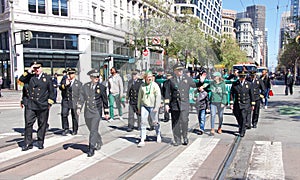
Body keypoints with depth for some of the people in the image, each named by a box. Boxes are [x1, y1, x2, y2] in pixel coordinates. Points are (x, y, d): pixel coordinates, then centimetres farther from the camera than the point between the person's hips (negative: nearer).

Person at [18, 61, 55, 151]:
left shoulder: (47, 78, 6)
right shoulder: (30, 77, 10)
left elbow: (51, 91, 7)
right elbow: (21, 79, -4)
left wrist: (50, 103, 2)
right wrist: (29, 71, -6)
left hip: (43, 106, -1)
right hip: (31, 105, 1)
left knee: (42, 125, 6)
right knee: (28, 123, -3)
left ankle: (40, 143, 20)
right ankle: (28, 143, 6)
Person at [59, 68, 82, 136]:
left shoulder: (79, 83, 9)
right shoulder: (64, 81, 14)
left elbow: (80, 94, 7)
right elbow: (60, 87, -1)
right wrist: (65, 84, -19)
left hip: (74, 102, -1)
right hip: (65, 101, 1)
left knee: (74, 116, 4)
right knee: (64, 114, -11)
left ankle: (75, 130, 18)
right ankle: (66, 129, 2)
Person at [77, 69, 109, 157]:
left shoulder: (101, 87, -3)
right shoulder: (85, 86, 4)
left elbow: (105, 100, 2)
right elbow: (81, 98, 8)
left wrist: (106, 113, 3)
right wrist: (79, 108, -4)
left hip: (96, 112, -4)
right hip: (87, 112, 4)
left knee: (93, 131, -8)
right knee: (92, 130, 17)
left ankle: (91, 149, 0)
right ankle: (99, 142, 40)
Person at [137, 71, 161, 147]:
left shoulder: (155, 85, -5)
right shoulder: (142, 86, 5)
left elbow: (158, 96, -10)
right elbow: (139, 97, 14)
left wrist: (156, 107, -17)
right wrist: (139, 107, 15)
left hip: (153, 106, -2)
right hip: (144, 106, 3)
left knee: (155, 122, 9)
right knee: (143, 122, -4)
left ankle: (158, 135, 36)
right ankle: (142, 140, 0)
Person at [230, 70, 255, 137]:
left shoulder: (249, 84, -1)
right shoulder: (234, 84, -1)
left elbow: (252, 94, 4)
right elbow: (231, 94, 1)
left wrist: (252, 104, 5)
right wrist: (231, 103, -6)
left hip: (246, 104, -2)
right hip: (237, 104, 2)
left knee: (243, 117, -11)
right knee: (238, 117, 13)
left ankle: (242, 131, 2)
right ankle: (241, 127, 40)